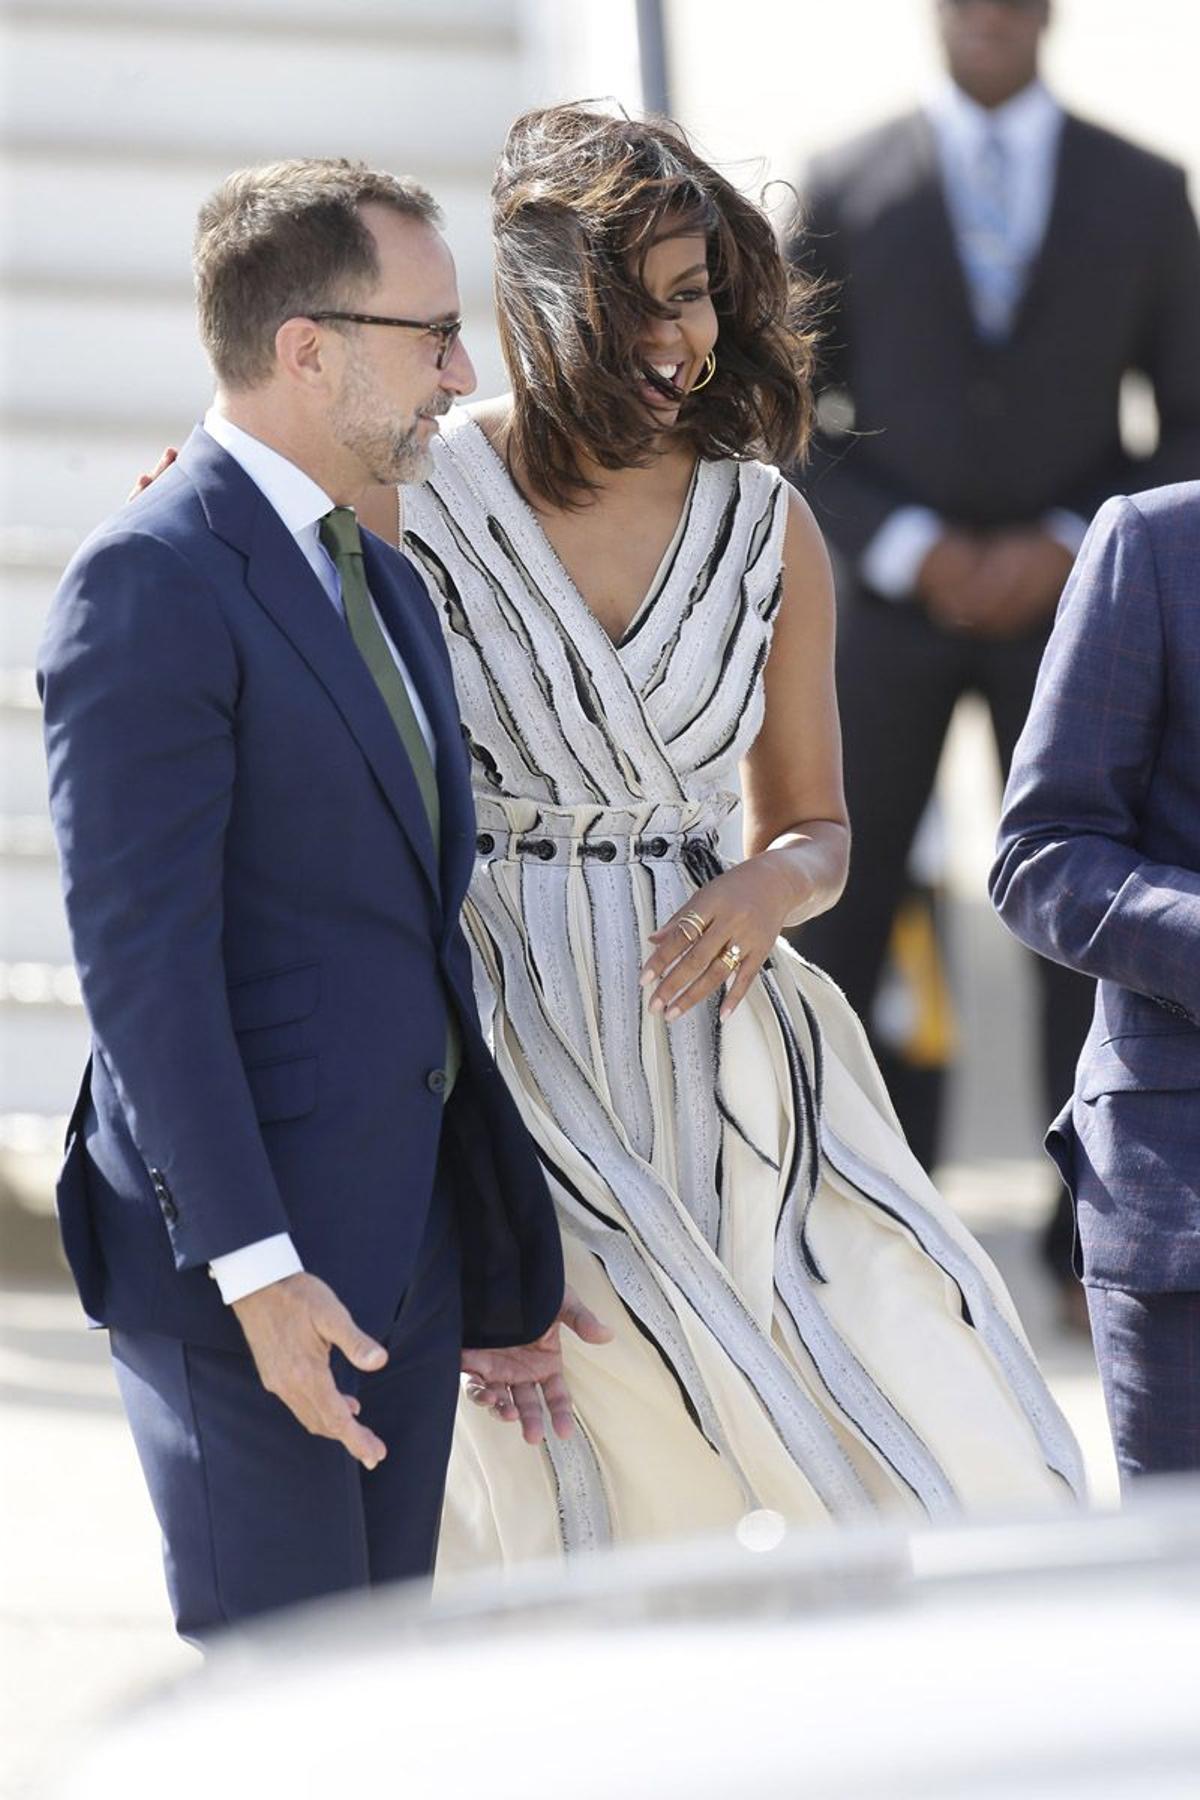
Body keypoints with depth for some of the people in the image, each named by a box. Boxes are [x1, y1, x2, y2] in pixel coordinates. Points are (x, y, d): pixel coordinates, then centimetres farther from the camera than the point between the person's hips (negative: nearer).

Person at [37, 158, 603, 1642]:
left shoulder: (383, 586, 17)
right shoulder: (151, 585, -12)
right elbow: (140, 953, -17)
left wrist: (501, 1270, 19)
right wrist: (254, 1268, -22)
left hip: (408, 1244, 9)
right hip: (243, 1259, -9)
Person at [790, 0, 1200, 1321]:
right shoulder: (845, 193, 1)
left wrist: (1068, 549, -12)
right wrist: (913, 552, -14)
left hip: (1066, 606, 0)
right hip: (889, 608, 0)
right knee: (828, 932, -4)